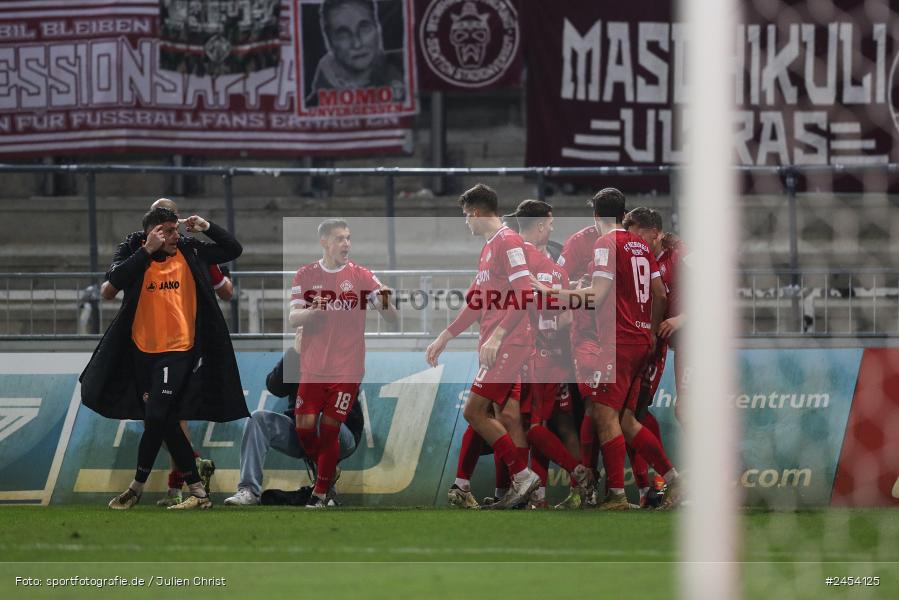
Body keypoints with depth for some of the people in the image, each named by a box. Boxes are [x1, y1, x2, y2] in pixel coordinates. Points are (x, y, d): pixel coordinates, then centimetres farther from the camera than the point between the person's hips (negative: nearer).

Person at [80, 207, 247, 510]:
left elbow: (233, 250, 8)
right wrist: (149, 250, -21)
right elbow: (116, 279, -20)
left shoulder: (189, 252, 2)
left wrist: (207, 227, -7)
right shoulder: (134, 256, 0)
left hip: (177, 351, -2)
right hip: (142, 351, 2)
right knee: (165, 423, 6)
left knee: (156, 419, -12)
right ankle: (197, 491, 15)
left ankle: (137, 488, 4)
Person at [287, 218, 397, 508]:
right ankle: (325, 471, 24)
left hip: (347, 370, -2)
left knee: (329, 430, -4)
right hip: (313, 369, 2)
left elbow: (392, 317, -5)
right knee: (304, 428, -3)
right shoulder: (306, 275, 3)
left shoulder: (361, 276, -1)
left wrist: (385, 302, -28)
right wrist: (313, 311, -24)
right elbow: (293, 318, -2)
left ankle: (321, 494, 5)